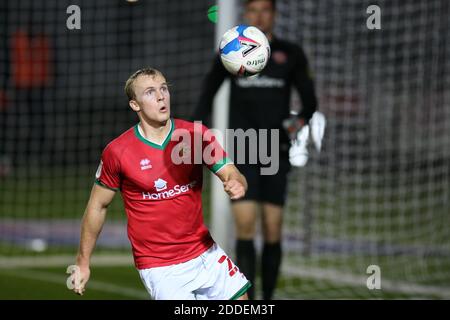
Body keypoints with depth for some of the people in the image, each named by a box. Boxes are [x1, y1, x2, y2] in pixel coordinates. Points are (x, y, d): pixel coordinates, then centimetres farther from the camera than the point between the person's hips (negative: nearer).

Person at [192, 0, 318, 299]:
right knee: (245, 224, -13)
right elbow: (208, 92, 14)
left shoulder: (291, 54, 5)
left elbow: (309, 100, 10)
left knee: (273, 230, -1)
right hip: (241, 150, -1)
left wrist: (302, 120, -11)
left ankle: (267, 300, 12)